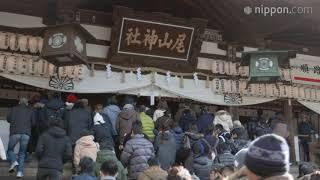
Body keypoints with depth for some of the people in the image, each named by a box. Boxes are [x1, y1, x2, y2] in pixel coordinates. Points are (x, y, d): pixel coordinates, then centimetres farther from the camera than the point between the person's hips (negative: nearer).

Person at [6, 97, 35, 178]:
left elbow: (8, 119, 5)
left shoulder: (14, 109, 12)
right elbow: (33, 123, 9)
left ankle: (13, 161, -8)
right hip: (26, 133, 1)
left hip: (15, 132, -1)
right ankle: (20, 171, 1)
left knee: (10, 149, 18)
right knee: (22, 153, 10)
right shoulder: (30, 110, 13)